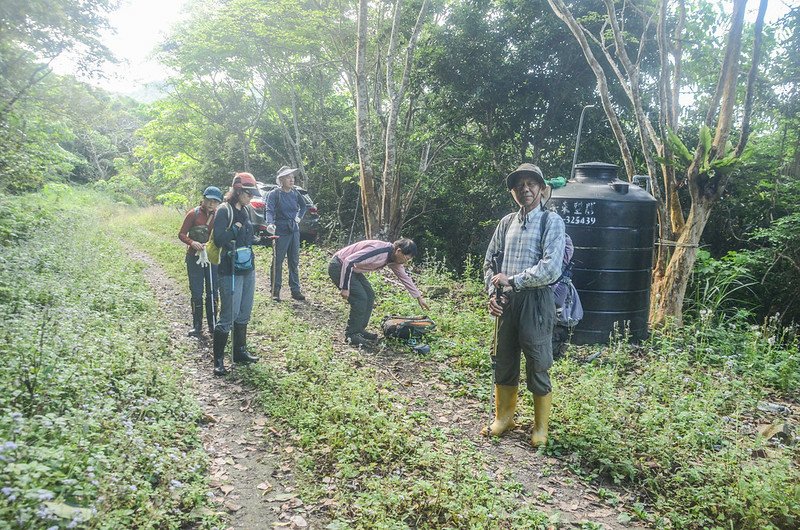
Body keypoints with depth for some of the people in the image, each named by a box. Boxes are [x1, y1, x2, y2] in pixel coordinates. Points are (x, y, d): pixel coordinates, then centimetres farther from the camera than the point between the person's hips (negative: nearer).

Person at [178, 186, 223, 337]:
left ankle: (213, 325, 20)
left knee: (213, 292, 9)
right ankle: (197, 326, 13)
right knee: (197, 293, 3)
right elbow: (181, 234, -6)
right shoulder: (194, 214, -7)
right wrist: (192, 242, -25)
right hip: (195, 258, -3)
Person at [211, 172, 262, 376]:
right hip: (231, 272, -8)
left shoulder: (244, 210, 11)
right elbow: (219, 240, -20)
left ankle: (240, 351, 29)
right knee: (229, 316, -6)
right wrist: (236, 228, -17)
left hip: (248, 269, 8)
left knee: (244, 314, 16)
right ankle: (218, 360, 4)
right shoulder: (224, 211, -12)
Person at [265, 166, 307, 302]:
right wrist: (270, 224, -38)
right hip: (281, 231, -5)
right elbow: (270, 210, -21)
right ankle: (275, 292, 9)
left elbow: (303, 206, 26)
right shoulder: (274, 194, -9)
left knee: (294, 262, 10)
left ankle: (295, 290, 18)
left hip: (294, 230, 6)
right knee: (277, 262, -1)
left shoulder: (295, 193, 7)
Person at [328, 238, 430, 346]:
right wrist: (345, 288, -27)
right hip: (338, 267, -10)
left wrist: (419, 297, 20)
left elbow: (405, 277, 14)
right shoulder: (379, 251, -31)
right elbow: (348, 262, -31)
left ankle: (359, 330, 17)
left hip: (351, 268, 10)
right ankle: (351, 334, -3)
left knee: (369, 295, 7)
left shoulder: (394, 258, -1)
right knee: (360, 298, -15)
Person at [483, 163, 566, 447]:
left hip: (535, 301, -5)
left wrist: (512, 280, -12)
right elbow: (489, 260, 14)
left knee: (537, 368, 5)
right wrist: (492, 293, 0)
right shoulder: (506, 222, 10)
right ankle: (503, 417, 32)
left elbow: (550, 268, -16)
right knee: (504, 363, 15)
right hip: (506, 302, 5)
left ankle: (540, 427, 23)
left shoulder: (551, 221, -5)